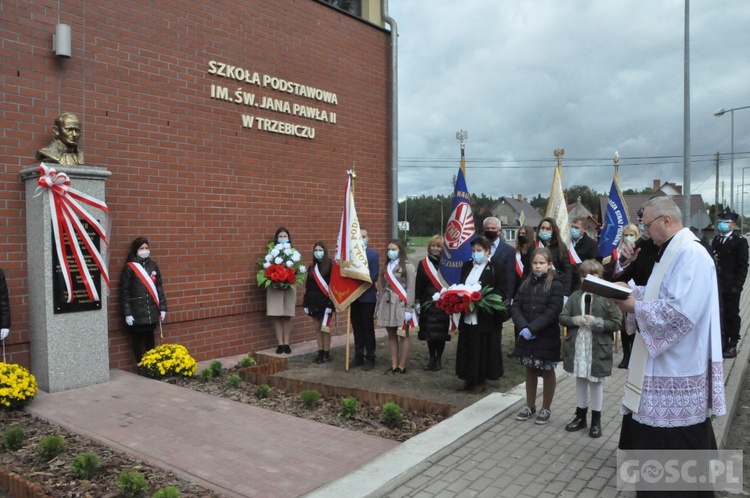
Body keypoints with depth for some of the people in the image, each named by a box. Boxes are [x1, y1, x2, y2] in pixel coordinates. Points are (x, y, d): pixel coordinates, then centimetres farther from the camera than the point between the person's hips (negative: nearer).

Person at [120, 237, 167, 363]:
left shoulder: (153, 265, 7)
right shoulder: (129, 267, -5)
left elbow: (159, 288, 10)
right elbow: (124, 292, -7)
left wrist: (162, 308, 6)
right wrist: (127, 313, -10)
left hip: (152, 311, 4)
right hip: (136, 312, -4)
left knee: (150, 338, 13)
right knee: (138, 340, 5)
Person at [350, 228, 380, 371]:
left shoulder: (373, 254, -4)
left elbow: (374, 275, -11)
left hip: (367, 296, -4)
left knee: (368, 328, 3)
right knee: (357, 327, 10)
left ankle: (370, 358, 12)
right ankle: (358, 356, 21)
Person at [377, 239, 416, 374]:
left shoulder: (408, 266, -7)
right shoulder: (386, 267, 14)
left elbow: (411, 289, -10)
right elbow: (382, 287, 14)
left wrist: (408, 308, -15)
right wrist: (379, 305, 11)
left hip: (401, 304, -6)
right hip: (387, 304, 6)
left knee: (403, 335, 1)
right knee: (391, 335, 10)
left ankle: (402, 366, 10)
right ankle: (393, 365, 17)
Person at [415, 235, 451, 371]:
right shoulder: (423, 264, 5)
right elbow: (418, 285, 5)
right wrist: (417, 302, 1)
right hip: (427, 303, 2)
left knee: (441, 332, 1)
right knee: (429, 332, 6)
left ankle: (439, 360, 15)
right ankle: (432, 359, 20)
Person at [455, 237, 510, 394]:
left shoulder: (497, 267, -5)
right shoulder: (467, 266, 14)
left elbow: (502, 291, -9)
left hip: (486, 317, -5)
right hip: (467, 316, 6)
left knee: (483, 349, 1)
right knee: (467, 348, 9)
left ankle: (481, 381, 14)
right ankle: (469, 379, 21)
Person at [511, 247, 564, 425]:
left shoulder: (555, 285, -8)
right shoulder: (526, 283, 6)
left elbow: (553, 312, -16)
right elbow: (515, 306, 1)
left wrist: (532, 328, -21)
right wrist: (523, 327, -14)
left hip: (546, 337, -4)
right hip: (526, 336, 4)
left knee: (547, 372, 9)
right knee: (530, 370, 15)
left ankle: (546, 409, 21)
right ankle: (530, 406, 28)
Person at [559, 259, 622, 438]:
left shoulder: (607, 297, -8)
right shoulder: (575, 296, 2)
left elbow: (617, 323, -9)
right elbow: (562, 317, 4)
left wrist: (597, 322, -20)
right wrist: (575, 320, -14)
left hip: (598, 347, -4)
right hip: (577, 345, 4)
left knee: (596, 382, 9)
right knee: (580, 380, 16)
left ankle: (596, 420, 24)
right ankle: (580, 416, 30)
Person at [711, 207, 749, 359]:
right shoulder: (716, 240, 10)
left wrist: (737, 285, -15)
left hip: (731, 286, -4)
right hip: (717, 285, 5)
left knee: (732, 315, 5)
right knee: (721, 314, 11)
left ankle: (732, 345, 15)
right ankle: (723, 341, 22)